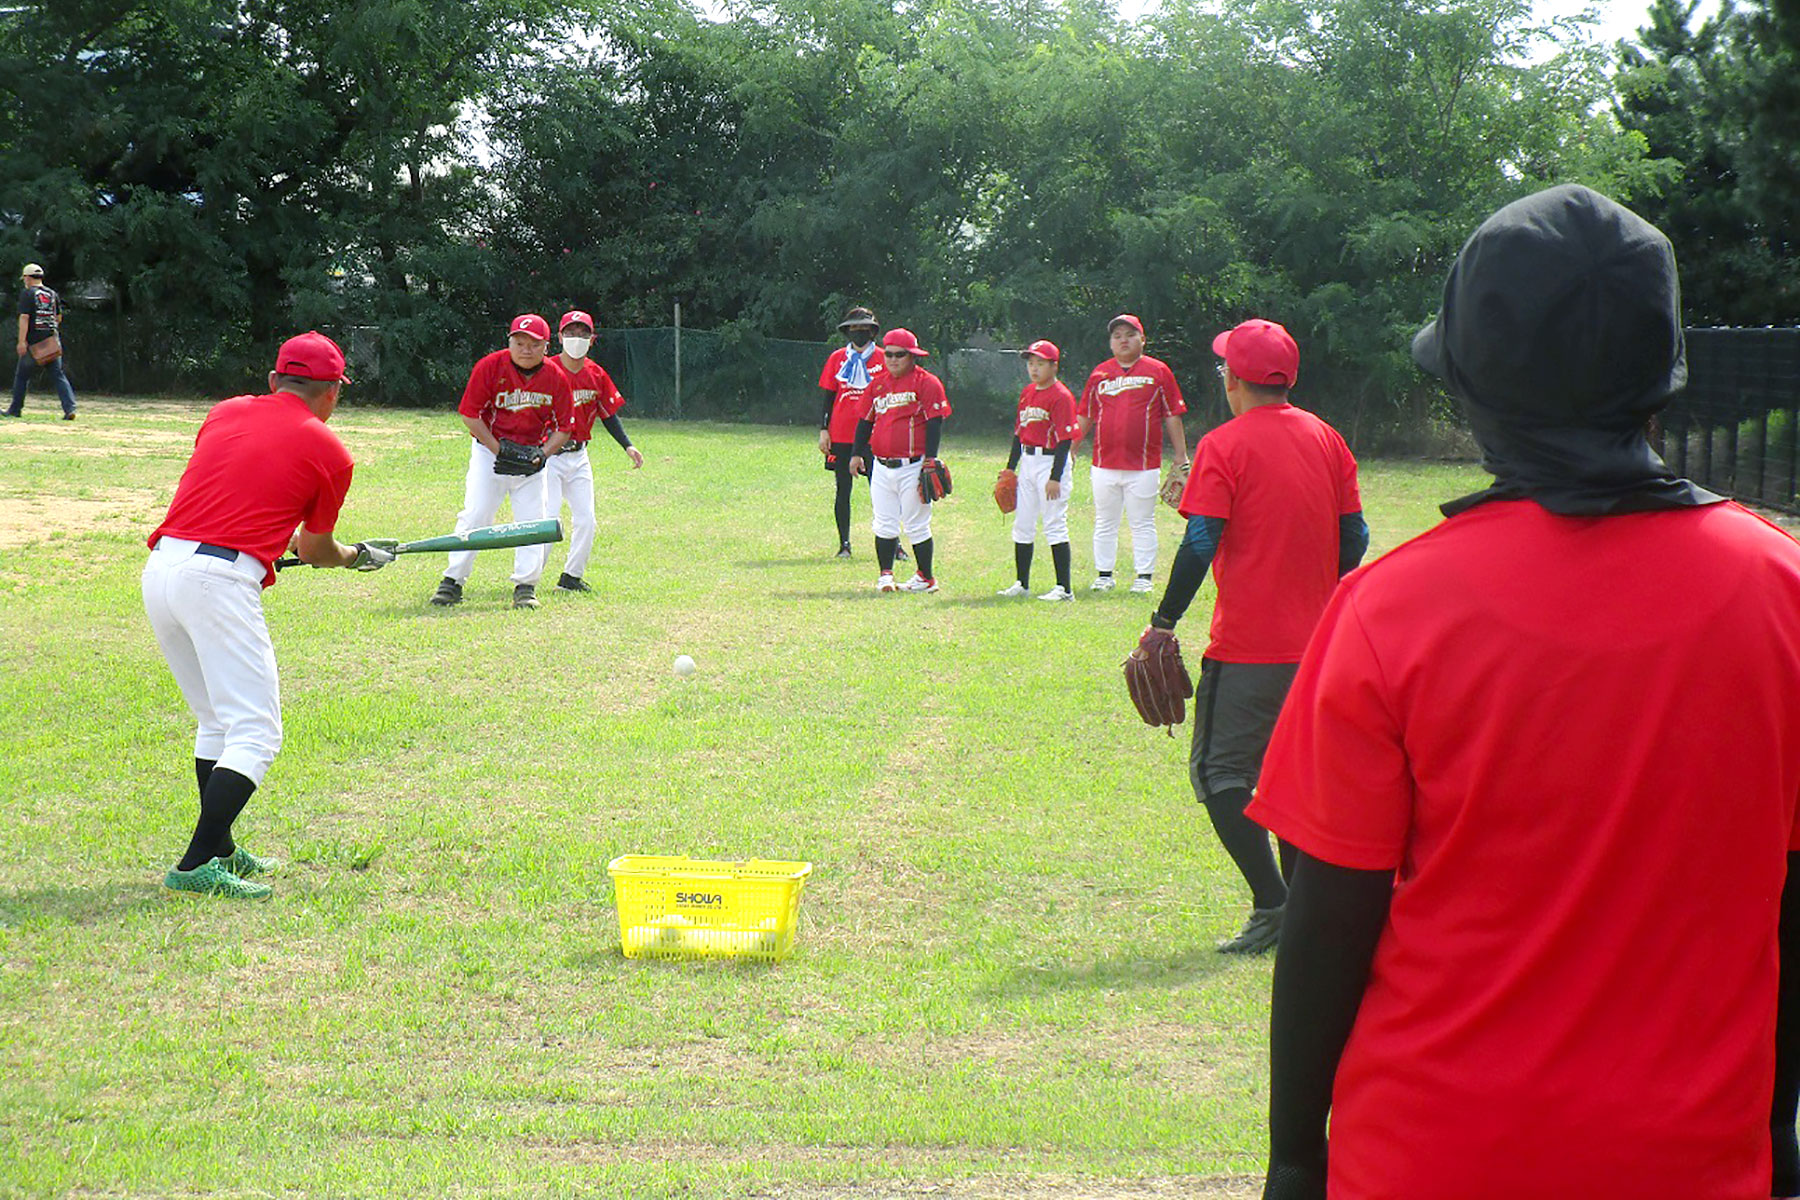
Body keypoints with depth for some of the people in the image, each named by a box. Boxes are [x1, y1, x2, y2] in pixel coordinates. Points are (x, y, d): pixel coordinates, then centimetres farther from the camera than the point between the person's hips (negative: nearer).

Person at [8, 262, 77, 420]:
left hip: (33, 342, -4)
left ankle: (15, 409, 15)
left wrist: (22, 341, -17)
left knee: (21, 375, 9)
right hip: (52, 341, 4)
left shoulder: (27, 293, -5)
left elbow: (24, 317, -13)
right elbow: (58, 317, 17)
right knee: (58, 375, 0)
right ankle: (70, 407, -14)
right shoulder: (53, 294, 12)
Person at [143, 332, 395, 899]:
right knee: (255, 732, -5)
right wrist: (356, 555, 36)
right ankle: (196, 867, -16)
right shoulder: (329, 452, 5)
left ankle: (219, 850, 28)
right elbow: (316, 551, 15)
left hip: (159, 569, 7)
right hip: (220, 581, -7)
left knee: (217, 722, 22)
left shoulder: (225, 413, 19)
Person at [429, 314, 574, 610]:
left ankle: (526, 586, 6)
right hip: (490, 449, -2)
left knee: (532, 521, -2)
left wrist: (544, 454, -14)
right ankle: (453, 581, -3)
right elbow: (470, 414, -10)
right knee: (474, 515, -8)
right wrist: (499, 450, -15)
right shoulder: (490, 367, -13)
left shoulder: (557, 379, -6)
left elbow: (564, 427, 3)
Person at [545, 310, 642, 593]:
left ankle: (571, 576, 19)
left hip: (578, 455, 6)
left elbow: (609, 413, 14)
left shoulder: (596, 374, 5)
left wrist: (627, 446, 4)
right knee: (547, 518, -12)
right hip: (548, 453, -5)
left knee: (586, 521, 5)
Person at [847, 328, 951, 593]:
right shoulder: (878, 384, 14)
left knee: (916, 525, -1)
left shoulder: (927, 383, -3)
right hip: (882, 466, 5)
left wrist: (930, 460, -14)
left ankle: (925, 577, 10)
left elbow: (935, 423, -7)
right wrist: (857, 453, 11)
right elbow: (865, 420, 19)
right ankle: (885, 575, 11)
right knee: (884, 524, 4)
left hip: (913, 466, -5)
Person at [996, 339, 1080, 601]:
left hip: (1051, 462, -8)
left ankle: (1064, 589, -4)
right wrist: (1010, 468, 16)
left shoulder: (1061, 396, -12)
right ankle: (1021, 584, 21)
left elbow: (1065, 440, -16)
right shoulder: (1027, 393, 12)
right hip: (1027, 461, 8)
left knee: (1054, 526, -8)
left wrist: (1055, 477, -20)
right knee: (1022, 525, 11)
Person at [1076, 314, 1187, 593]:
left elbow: (1172, 416, 5)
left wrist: (1181, 457, 2)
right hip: (1104, 464, 3)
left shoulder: (1158, 371, 4)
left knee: (1142, 523, 1)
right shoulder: (1100, 373, 11)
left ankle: (1145, 575, 8)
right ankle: (1104, 574, 17)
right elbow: (1084, 417, 16)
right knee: (1104, 523, 8)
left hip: (1143, 465, -3)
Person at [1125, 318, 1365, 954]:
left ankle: (1272, 905, -10)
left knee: (1221, 771, 0)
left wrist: (1163, 623, -8)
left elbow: (1200, 544, -15)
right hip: (1316, 641, 6)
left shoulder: (1225, 447, -9)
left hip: (1247, 646, -6)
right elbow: (1354, 538, 10)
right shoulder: (1327, 440, 8)